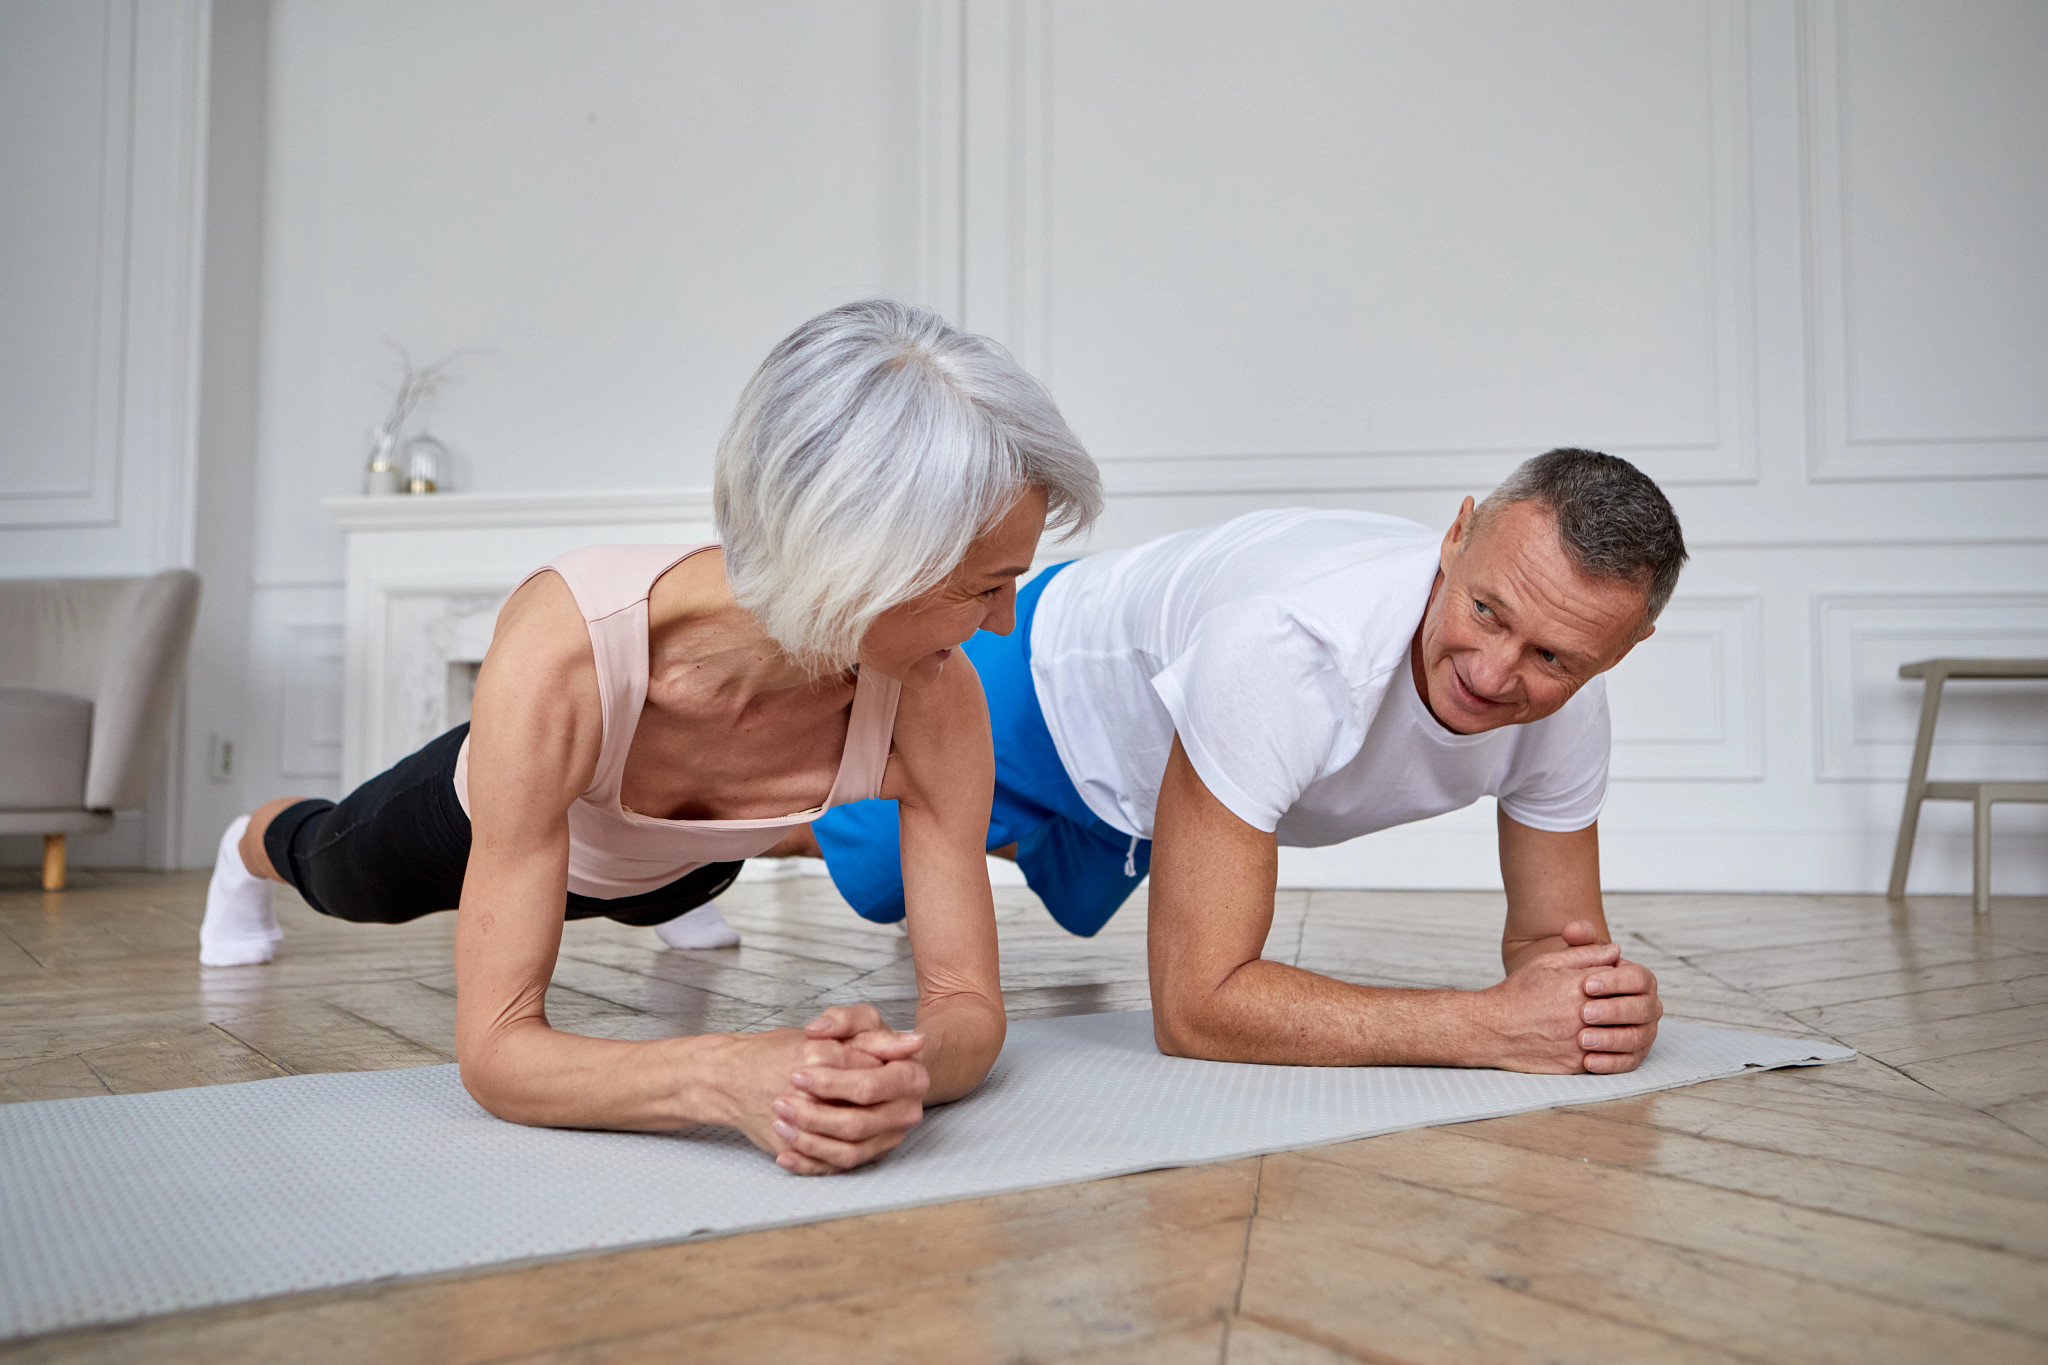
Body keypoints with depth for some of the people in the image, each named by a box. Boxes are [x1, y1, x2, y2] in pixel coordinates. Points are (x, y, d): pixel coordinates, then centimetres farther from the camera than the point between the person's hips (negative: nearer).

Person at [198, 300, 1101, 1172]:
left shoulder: (936, 695, -40)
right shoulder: (561, 648, -50)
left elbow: (968, 1002, -34)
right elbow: (495, 1049, -46)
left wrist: (907, 1065, -59)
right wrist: (727, 1075, -65)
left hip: (679, 860, 2)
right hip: (492, 804, -2)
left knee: (662, 901, 41)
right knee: (339, 875, 35)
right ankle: (249, 849, 70)